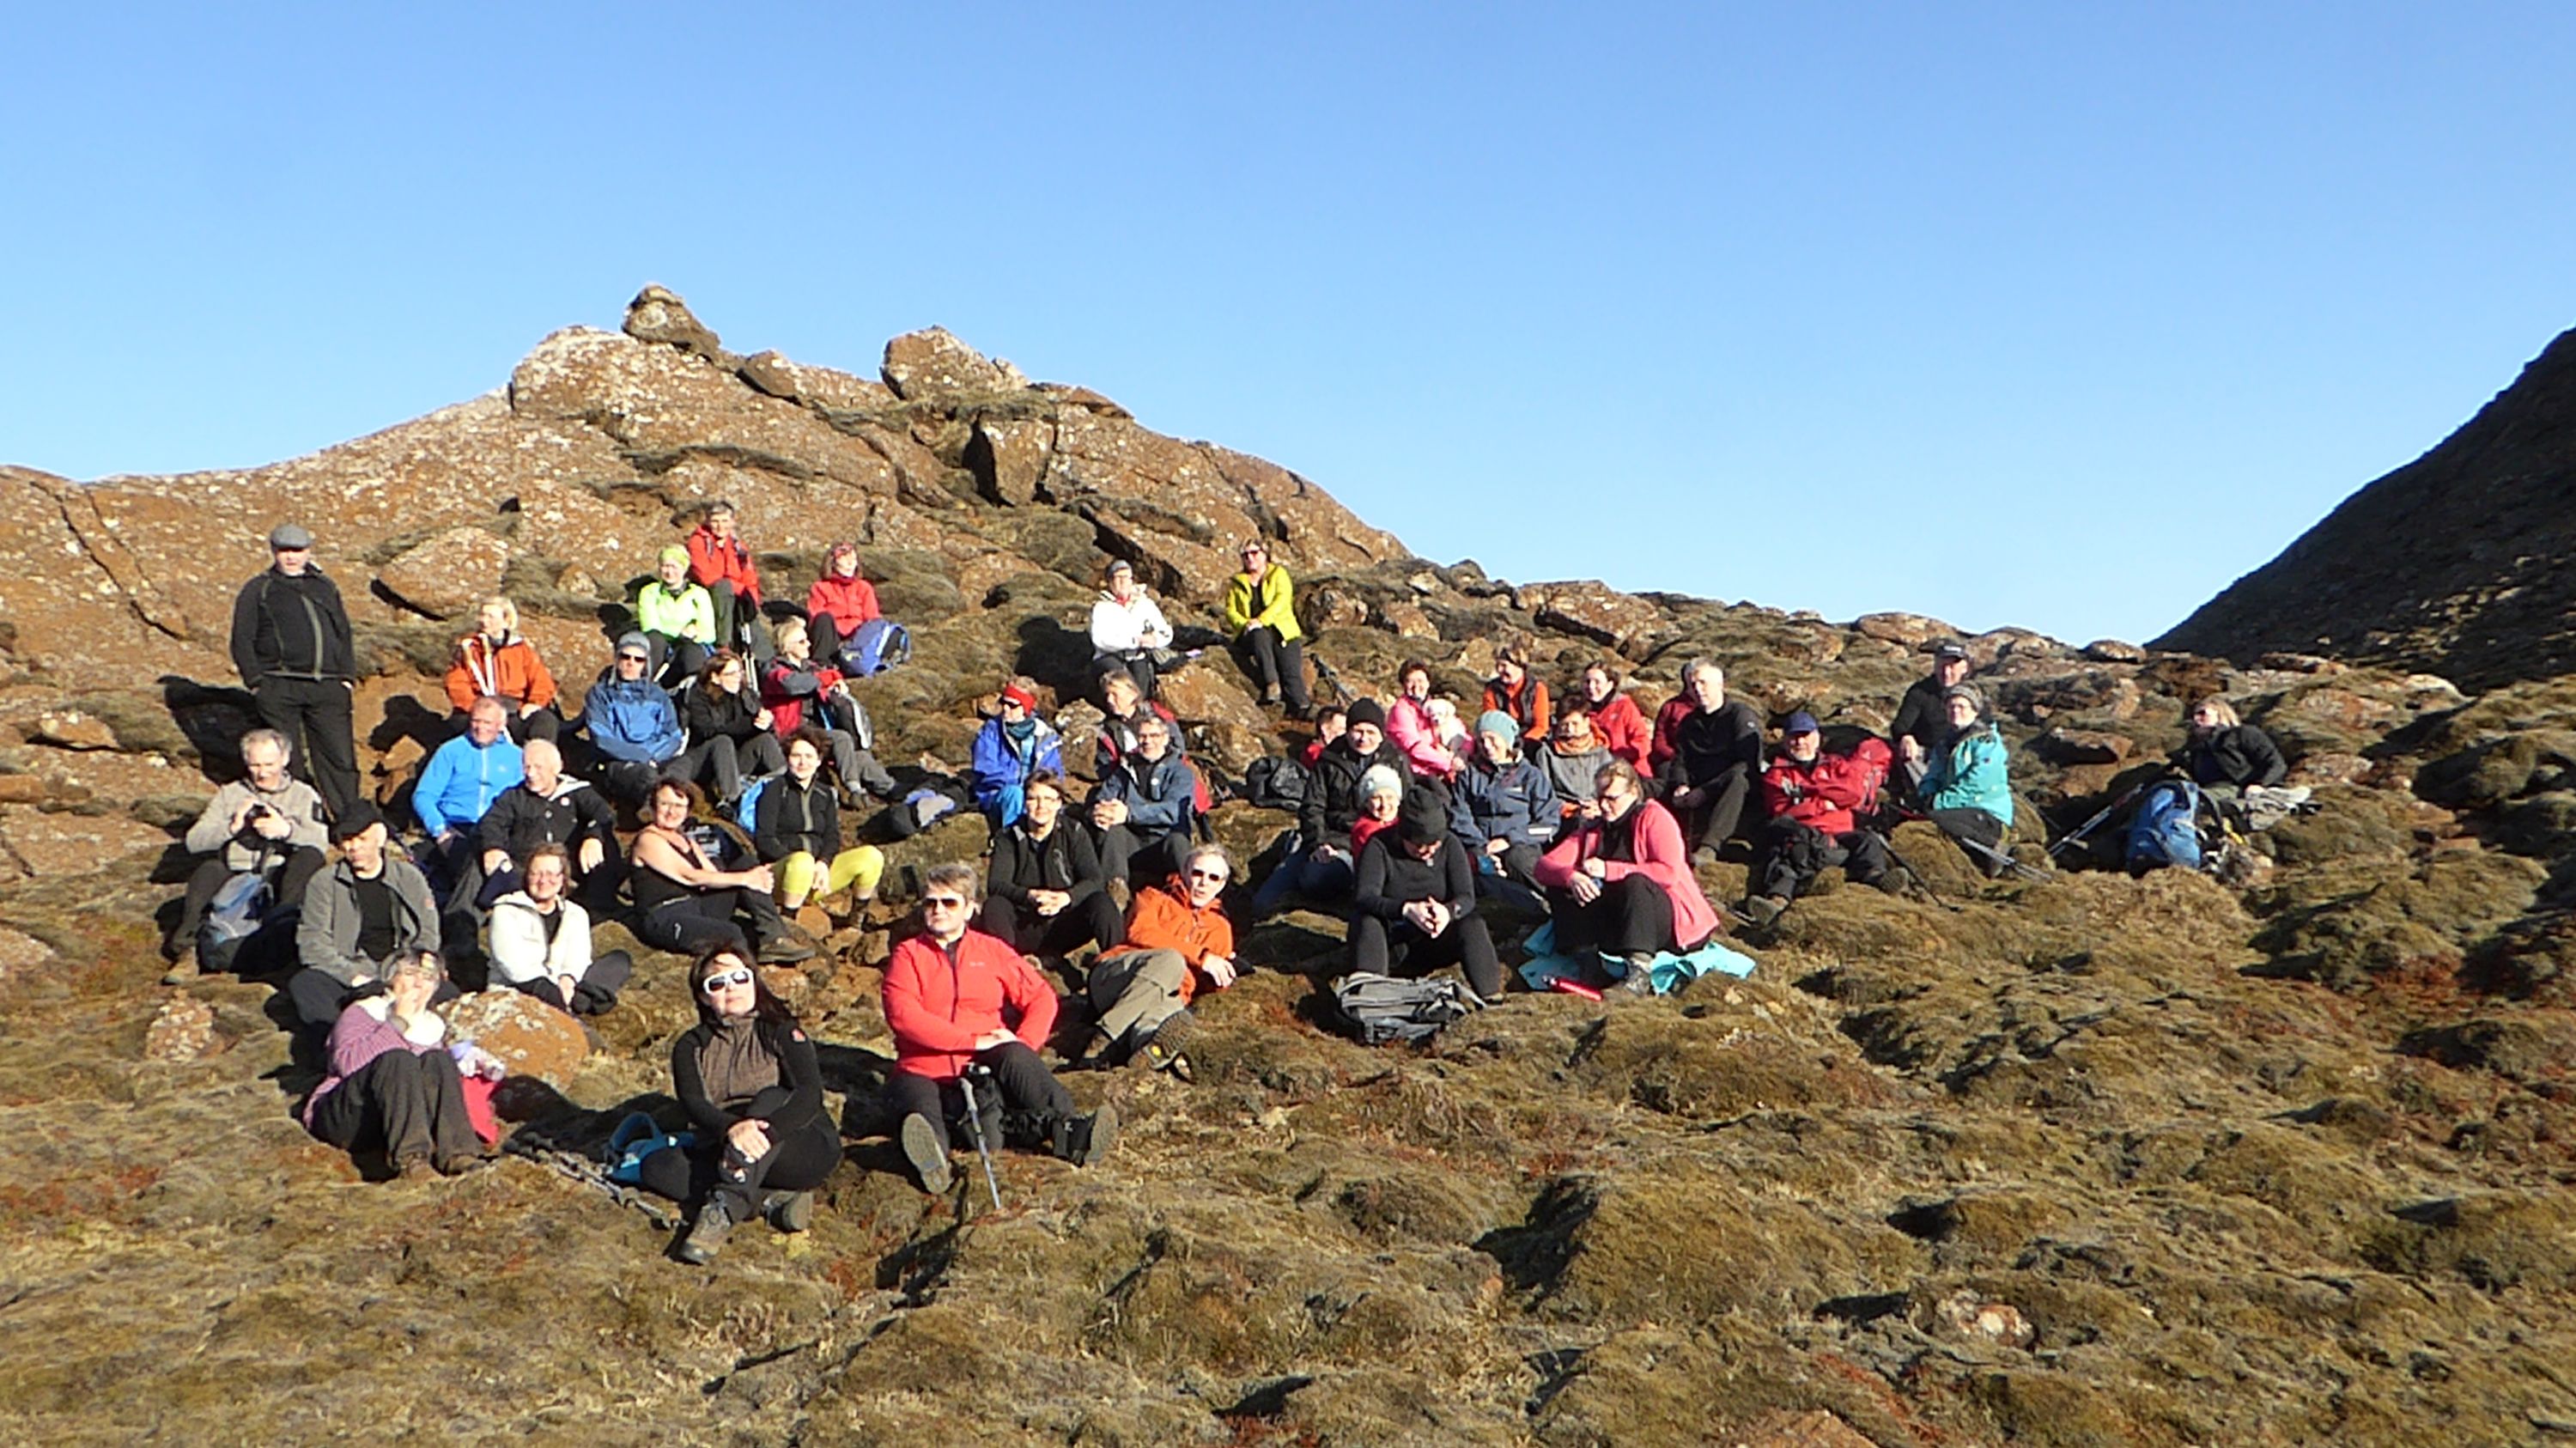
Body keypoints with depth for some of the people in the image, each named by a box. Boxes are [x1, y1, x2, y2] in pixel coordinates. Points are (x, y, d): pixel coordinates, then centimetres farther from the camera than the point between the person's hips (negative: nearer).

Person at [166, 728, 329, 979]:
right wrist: (231, 827, -9)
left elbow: (321, 840, -2)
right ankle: (186, 947, -35)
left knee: (310, 856, -30)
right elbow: (193, 841, 8)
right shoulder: (229, 794, 21)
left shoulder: (304, 795, 17)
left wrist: (287, 830, -20)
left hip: (279, 878, -1)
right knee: (209, 869, -32)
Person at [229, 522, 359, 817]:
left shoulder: (326, 587, 20)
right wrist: (256, 681, -4)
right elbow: (242, 641, 7)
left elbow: (344, 634, 23)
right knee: (287, 761, 0)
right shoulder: (258, 590, 10)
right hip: (278, 690, -2)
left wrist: (347, 676, 12)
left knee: (341, 757, -3)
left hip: (328, 688, 2)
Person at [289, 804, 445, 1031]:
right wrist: (353, 976, -14)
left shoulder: (409, 877, 14)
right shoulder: (324, 883, 10)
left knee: (447, 993, -30)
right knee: (302, 985, -33)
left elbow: (428, 936, 11)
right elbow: (311, 942, 0)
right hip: (344, 976, 0)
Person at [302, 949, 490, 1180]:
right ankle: (410, 1160, -53)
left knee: (437, 1060, -23)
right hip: (344, 1116, -4)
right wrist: (398, 1024, -13)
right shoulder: (363, 1012, 7)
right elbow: (346, 1062, -14)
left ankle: (457, 1156, -44)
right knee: (397, 1059, -31)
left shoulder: (434, 1026, 22)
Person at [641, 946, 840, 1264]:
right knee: (656, 1167, -19)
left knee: (770, 1098, -30)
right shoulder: (691, 1046, 9)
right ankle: (773, 1201, -28)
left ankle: (724, 1209, -44)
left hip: (804, 1151, -3)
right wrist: (731, 1128, -34)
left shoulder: (781, 1032, 0)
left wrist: (764, 1132, -36)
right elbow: (692, 1104, -11)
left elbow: (811, 1094, -17)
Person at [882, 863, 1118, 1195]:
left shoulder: (992, 950, 19)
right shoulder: (908, 955, 11)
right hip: (926, 1071, -2)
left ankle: (1069, 1132, -45)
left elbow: (1041, 998, 13)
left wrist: (1021, 1045, -9)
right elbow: (902, 1015, -7)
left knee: (1014, 1057, -30)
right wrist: (974, 1040, -15)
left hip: (986, 1069, 2)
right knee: (912, 1094, -35)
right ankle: (932, 1156, -67)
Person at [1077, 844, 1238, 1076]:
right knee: (1170, 961, -36)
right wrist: (1200, 955, -10)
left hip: (1168, 995, 2)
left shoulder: (1220, 928, 31)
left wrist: (1219, 976, -7)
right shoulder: (1155, 898, 21)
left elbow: (1205, 983, 19)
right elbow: (1140, 932, -2)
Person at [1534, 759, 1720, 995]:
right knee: (1559, 888, -10)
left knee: (1635, 883, -35)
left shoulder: (1654, 817, -5)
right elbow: (1545, 865, -1)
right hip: (1615, 923, 5)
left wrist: (1609, 870, -23)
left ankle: (1639, 975, -43)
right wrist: (1571, 876, -25)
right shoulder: (1591, 827, 9)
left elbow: (1668, 873, -21)